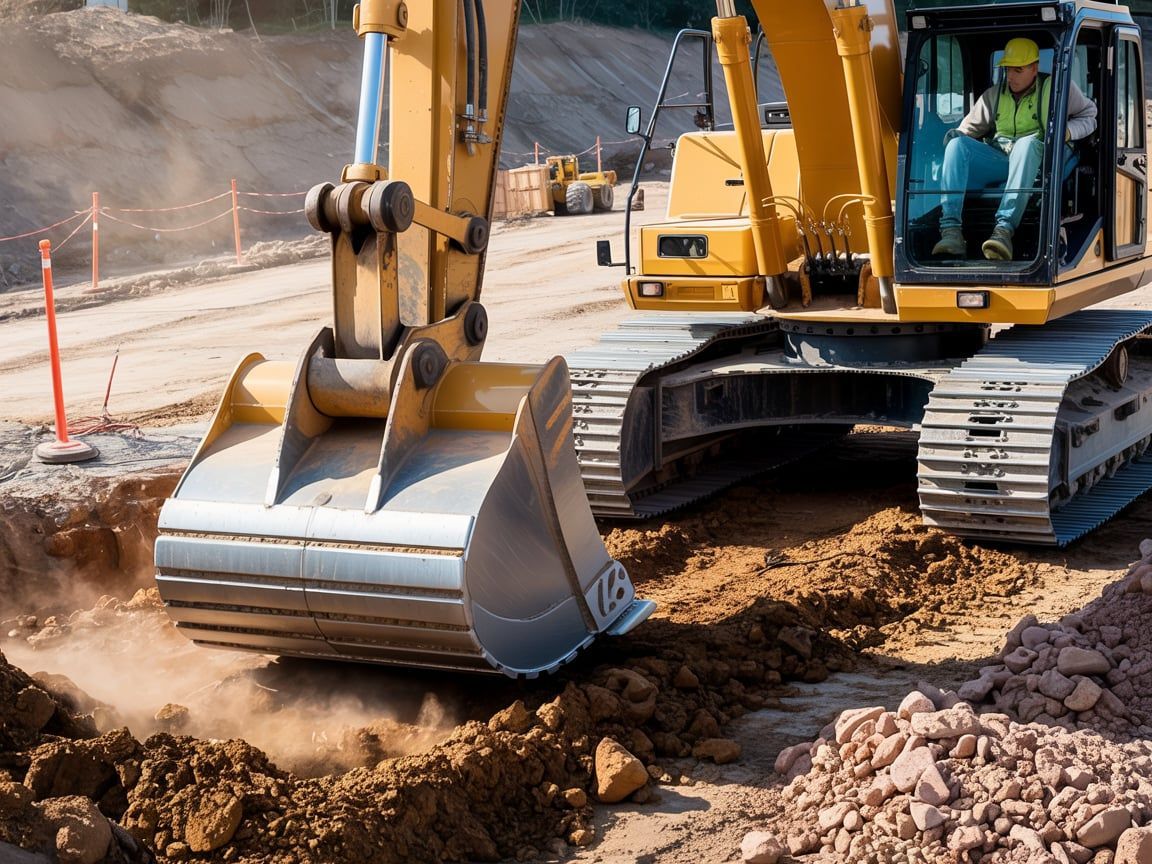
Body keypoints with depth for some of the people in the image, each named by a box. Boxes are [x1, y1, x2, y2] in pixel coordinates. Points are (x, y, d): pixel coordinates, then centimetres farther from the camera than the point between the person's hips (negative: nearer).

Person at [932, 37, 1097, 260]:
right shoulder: (994, 95, 19)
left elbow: (1090, 116, 13)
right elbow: (972, 126, 26)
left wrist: (1068, 131, -8)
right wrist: (959, 133, 2)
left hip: (1036, 160, -4)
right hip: (997, 159, 4)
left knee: (1027, 143, -39)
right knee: (957, 144, -23)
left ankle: (1005, 229, -52)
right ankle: (951, 230, -39)